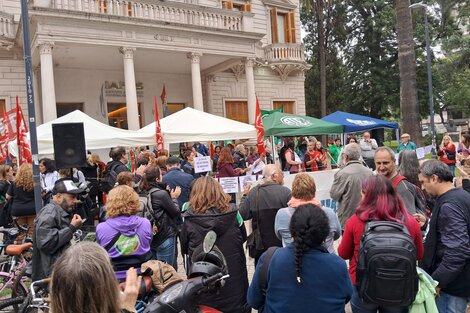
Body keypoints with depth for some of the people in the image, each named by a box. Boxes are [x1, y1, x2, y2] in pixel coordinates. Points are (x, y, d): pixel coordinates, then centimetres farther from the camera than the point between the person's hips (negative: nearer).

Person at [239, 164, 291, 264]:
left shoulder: (252, 192, -5)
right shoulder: (285, 191, -14)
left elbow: (243, 215, -3)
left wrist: (245, 196, 10)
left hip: (260, 244, 3)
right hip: (282, 243, -2)